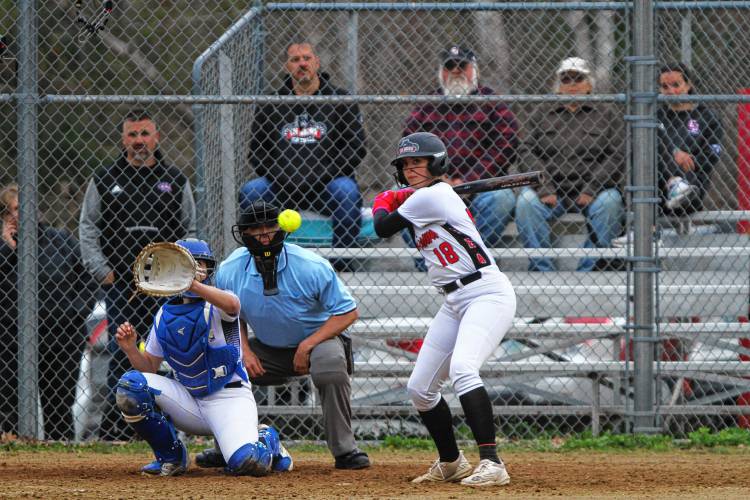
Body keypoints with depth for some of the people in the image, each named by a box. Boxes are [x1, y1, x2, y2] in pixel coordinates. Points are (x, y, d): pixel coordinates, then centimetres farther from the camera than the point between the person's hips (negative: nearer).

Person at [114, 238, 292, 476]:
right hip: (188, 400, 5)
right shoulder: (165, 314, 8)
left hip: (229, 398, -5)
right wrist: (131, 349, -9)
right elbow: (150, 367, 12)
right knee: (131, 384, -18)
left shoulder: (215, 307, -8)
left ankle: (267, 441, 13)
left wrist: (193, 285, -50)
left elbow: (232, 305, -35)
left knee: (247, 462, -29)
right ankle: (171, 456, 0)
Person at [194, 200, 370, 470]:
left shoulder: (311, 266, -25)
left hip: (318, 337, -4)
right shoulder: (230, 270, -14)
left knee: (331, 365, -37)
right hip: (267, 348, 4)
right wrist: (245, 351, -12)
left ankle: (344, 450, -25)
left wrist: (306, 346, -25)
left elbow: (347, 312, -18)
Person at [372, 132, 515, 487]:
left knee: (462, 369, -32)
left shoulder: (430, 196, -11)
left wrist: (381, 202, 16)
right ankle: (451, 463, 31)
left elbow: (383, 227, -3)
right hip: (455, 303, 11)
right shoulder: (420, 199, 16)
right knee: (419, 388, 12)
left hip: (488, 294, -11)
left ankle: (492, 464, -37)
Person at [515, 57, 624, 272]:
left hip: (591, 191, -1)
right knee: (526, 200, -29)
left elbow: (617, 157, 3)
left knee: (609, 201, -33)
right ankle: (542, 268, -29)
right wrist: (544, 188, -11)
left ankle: (590, 269, -29)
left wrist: (592, 189, -12)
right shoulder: (542, 115, 18)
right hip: (551, 188, 1)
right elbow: (528, 155, 6)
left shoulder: (605, 115, 14)